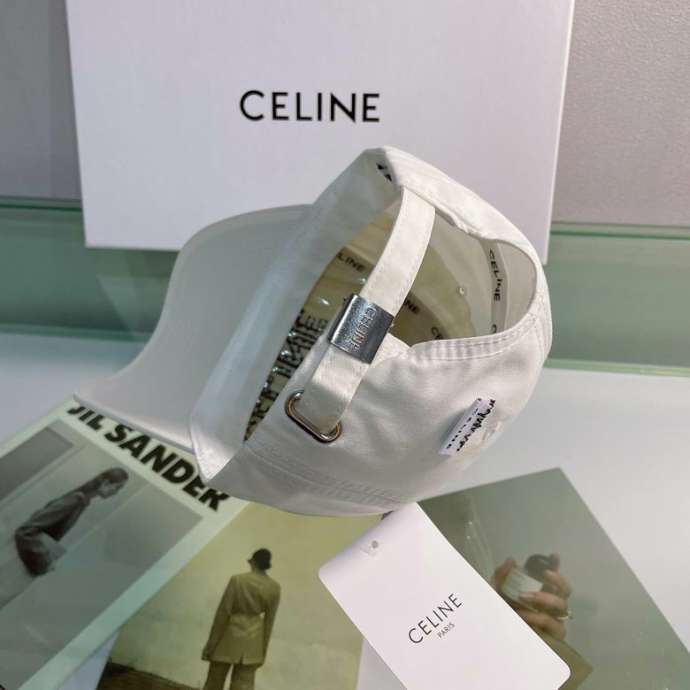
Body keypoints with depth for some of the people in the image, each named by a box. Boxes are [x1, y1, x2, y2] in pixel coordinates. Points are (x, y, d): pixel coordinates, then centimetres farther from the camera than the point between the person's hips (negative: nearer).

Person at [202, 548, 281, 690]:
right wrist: (263, 650, 9)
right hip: (253, 639, 3)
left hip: (230, 635, -2)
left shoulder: (237, 580, -14)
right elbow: (269, 621, 0)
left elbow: (223, 612, -12)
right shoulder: (274, 587, -5)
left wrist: (210, 644, -5)